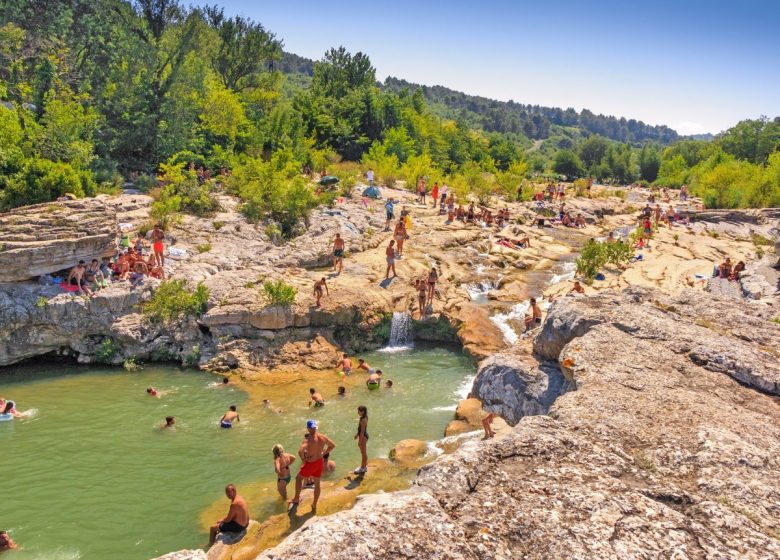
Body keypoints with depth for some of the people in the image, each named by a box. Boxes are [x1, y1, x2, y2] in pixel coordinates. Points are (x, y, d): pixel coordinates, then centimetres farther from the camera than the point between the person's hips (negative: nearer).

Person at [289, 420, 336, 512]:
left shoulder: (309, 439, -27)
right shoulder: (323, 437, -8)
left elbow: (300, 451, -42)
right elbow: (333, 446, 7)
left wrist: (303, 459, -22)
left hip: (310, 464, -5)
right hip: (320, 462, 5)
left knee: (299, 478, 23)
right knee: (317, 484, 21)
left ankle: (296, 499, 33)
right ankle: (314, 506, 35)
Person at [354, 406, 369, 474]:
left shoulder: (363, 419, -25)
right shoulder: (362, 418, 5)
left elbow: (362, 431, -24)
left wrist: (360, 440, -21)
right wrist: (357, 434, 23)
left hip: (363, 436, -10)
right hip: (362, 436, 10)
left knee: (363, 452, 4)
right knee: (363, 452, 20)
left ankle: (363, 468, 16)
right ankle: (364, 466, 33)